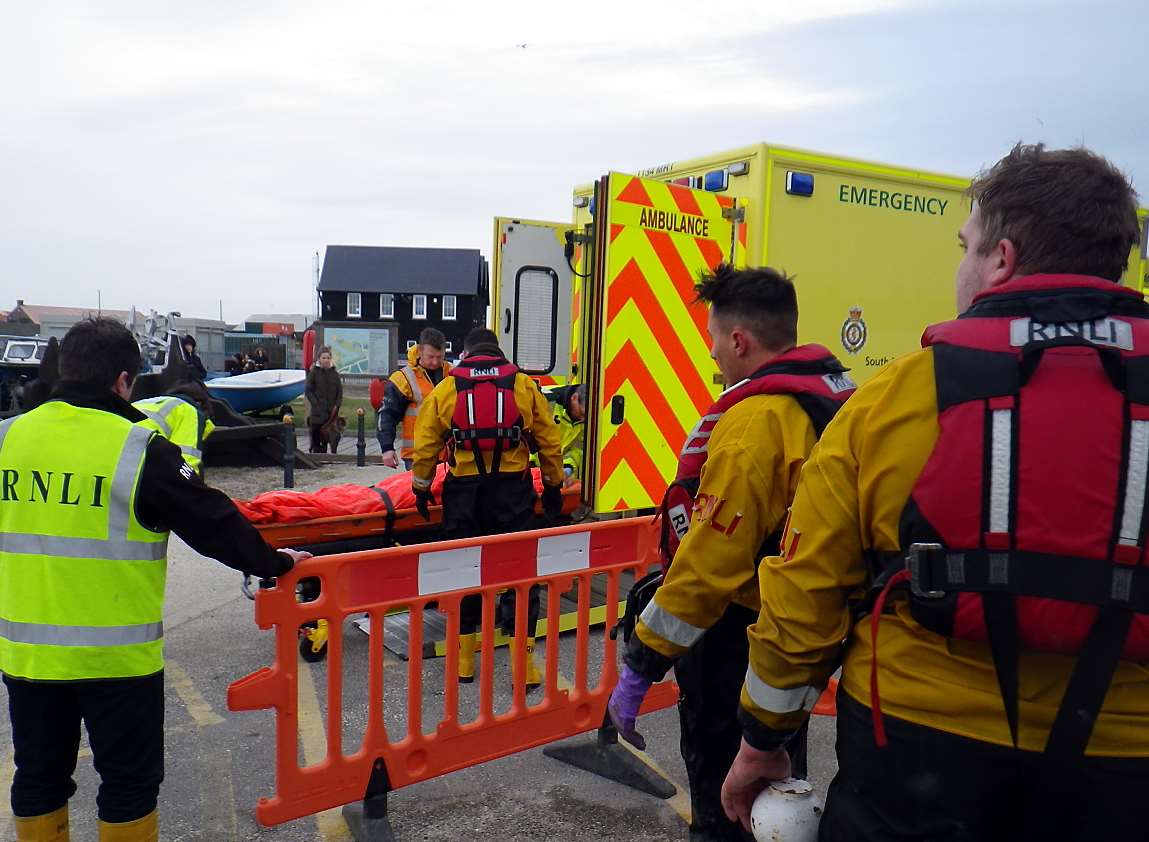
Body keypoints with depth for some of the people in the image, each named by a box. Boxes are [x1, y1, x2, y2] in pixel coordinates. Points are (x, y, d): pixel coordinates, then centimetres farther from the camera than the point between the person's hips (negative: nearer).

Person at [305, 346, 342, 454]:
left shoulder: (335, 373, 9)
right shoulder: (313, 373, 1)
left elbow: (340, 391, 9)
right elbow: (308, 391, -2)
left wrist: (337, 405, -4)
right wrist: (316, 404, -12)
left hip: (331, 412, 3)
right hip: (317, 412, -3)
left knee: (326, 439, 6)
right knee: (315, 437, -3)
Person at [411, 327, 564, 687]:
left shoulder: (445, 389, 3)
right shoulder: (524, 386, 4)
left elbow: (426, 445, 3)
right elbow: (549, 441, 5)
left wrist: (421, 487, 15)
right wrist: (554, 485, 16)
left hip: (463, 494, 1)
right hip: (513, 493, 0)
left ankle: (462, 660, 22)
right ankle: (523, 665, 5)